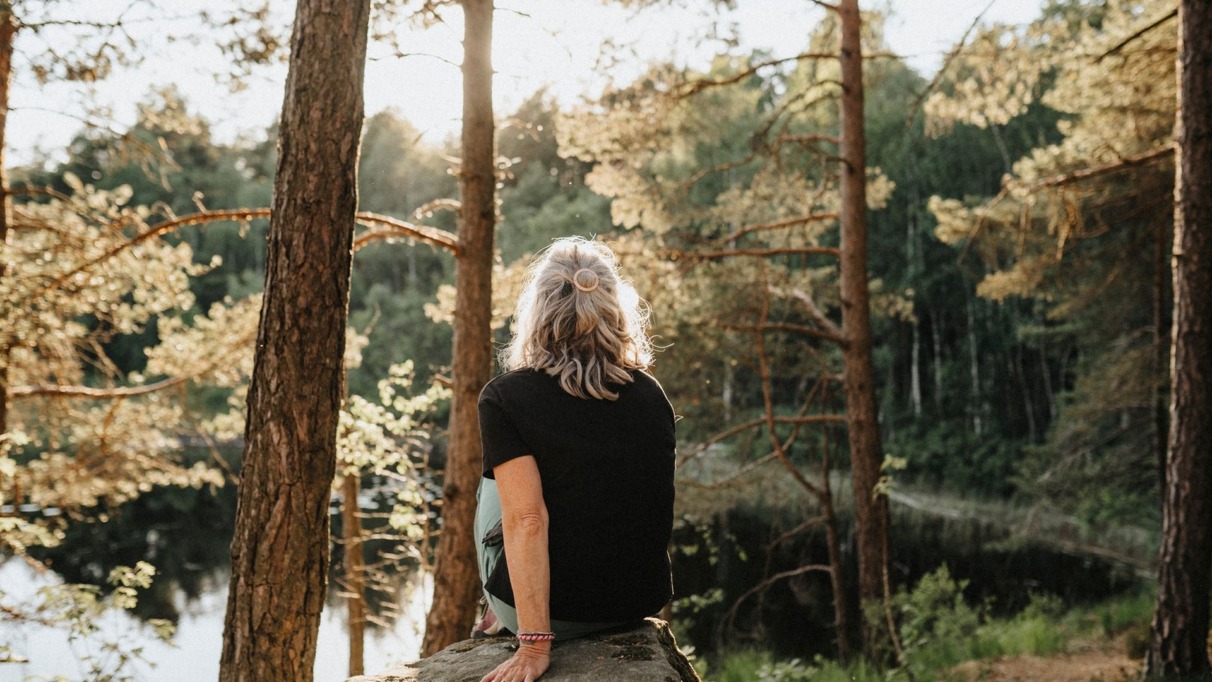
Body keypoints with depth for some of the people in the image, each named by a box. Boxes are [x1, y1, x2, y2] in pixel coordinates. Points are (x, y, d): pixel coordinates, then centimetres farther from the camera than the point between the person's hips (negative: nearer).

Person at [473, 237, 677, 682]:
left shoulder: (505, 398, -14)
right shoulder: (651, 395, 0)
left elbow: (526, 520, -21)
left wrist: (534, 646, -19)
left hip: (547, 610, -4)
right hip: (640, 606, 4)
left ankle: (504, 621, 35)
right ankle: (499, 619, 40)